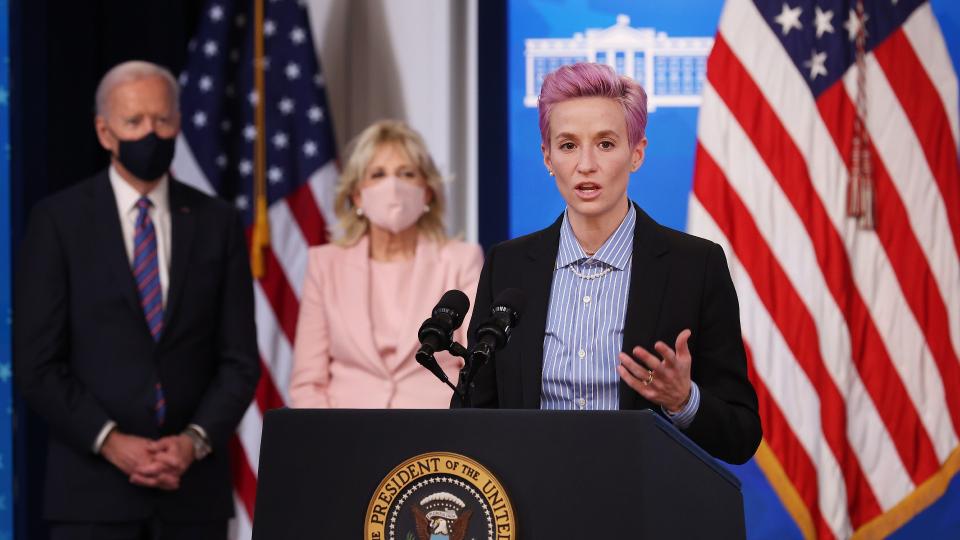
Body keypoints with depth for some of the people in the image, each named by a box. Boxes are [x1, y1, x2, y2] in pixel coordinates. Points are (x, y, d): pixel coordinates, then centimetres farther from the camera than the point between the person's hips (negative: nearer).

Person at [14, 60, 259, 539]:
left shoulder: (217, 222, 9)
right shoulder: (58, 220, 2)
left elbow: (239, 360, 7)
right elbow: (36, 364, -2)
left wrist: (195, 441, -8)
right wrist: (110, 442, -12)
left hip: (193, 481, 2)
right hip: (93, 486, -2)